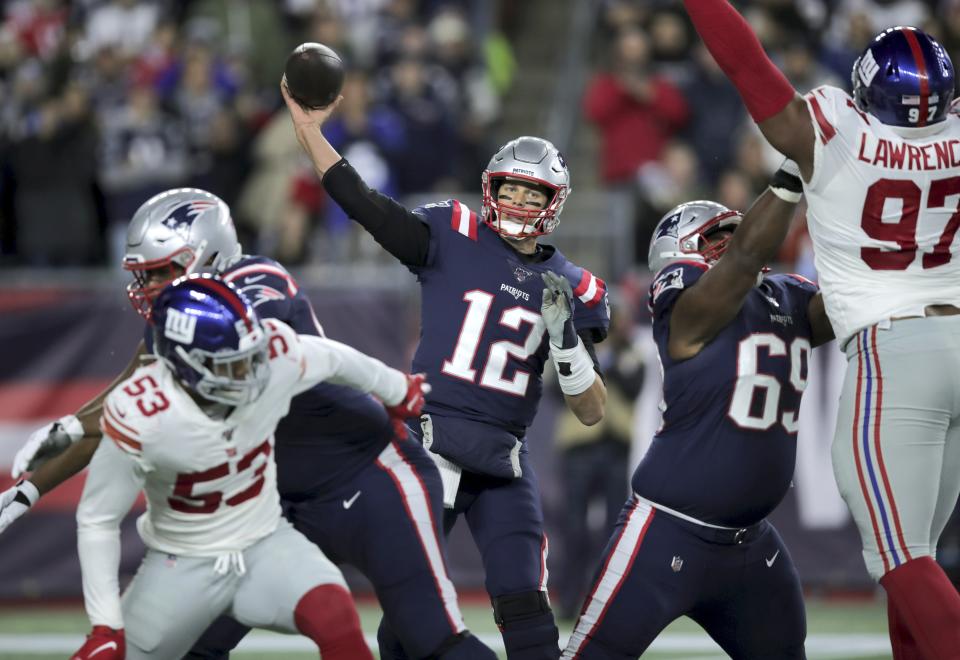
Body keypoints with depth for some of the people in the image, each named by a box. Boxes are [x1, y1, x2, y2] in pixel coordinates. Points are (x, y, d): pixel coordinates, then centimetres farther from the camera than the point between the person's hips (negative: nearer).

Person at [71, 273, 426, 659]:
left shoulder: (274, 355, -20)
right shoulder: (140, 415, -28)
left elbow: (335, 360, 4)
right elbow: (97, 519, -17)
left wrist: (397, 392, 23)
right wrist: (105, 626, -19)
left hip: (265, 545, 1)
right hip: (182, 566, -1)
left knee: (335, 618, -26)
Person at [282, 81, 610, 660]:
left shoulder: (572, 289, 7)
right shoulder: (454, 238, 2)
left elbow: (592, 412, 6)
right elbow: (362, 203, -5)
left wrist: (566, 337, -10)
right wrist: (310, 129, -11)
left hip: (505, 459, 2)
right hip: (431, 439, -2)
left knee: (526, 607, -4)